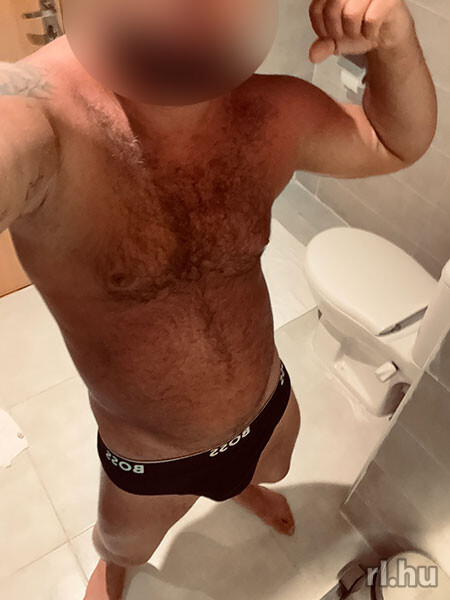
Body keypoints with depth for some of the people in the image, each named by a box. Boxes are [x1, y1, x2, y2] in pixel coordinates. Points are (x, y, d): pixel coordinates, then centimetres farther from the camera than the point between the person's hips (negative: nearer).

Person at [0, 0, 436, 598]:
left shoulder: (270, 112, -17)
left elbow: (397, 143, -2)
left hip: (270, 407, 4)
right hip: (151, 463, -2)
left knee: (266, 471, 39)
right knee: (123, 549, 33)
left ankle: (239, 487, 79)